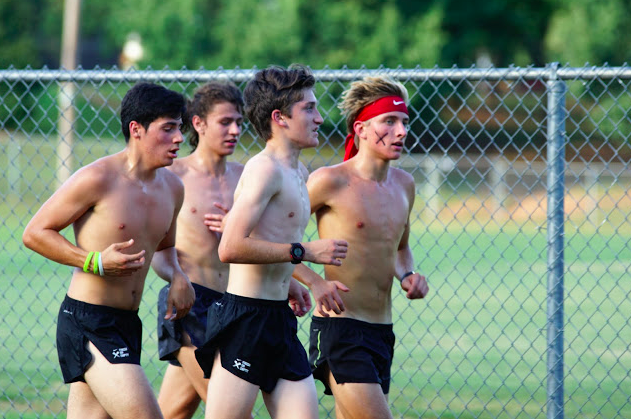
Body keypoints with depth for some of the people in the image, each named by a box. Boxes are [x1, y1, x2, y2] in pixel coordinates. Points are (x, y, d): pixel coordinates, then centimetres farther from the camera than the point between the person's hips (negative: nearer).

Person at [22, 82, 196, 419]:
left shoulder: (171, 187, 11)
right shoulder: (98, 179, -13)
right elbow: (35, 233, -8)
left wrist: (177, 276, 6)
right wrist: (95, 262, -20)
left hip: (126, 326, 8)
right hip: (87, 323, -8)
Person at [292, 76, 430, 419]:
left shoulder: (403, 184, 11)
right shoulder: (331, 181, -10)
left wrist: (407, 275, 7)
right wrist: (314, 281, -18)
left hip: (382, 332, 8)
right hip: (339, 328, -8)